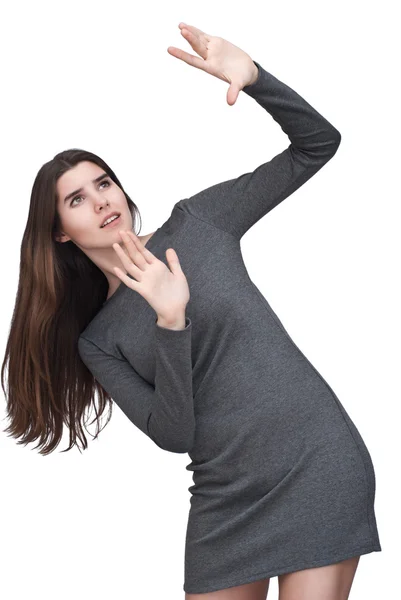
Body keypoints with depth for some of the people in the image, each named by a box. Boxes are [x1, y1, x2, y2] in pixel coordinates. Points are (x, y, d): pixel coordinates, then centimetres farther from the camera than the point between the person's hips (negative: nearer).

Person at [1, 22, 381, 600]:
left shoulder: (195, 223, 3)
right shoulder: (95, 341, 6)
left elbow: (318, 144, 3)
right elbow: (172, 434, -7)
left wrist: (253, 77, -14)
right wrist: (171, 322, -20)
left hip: (319, 465, -2)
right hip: (226, 497, 3)